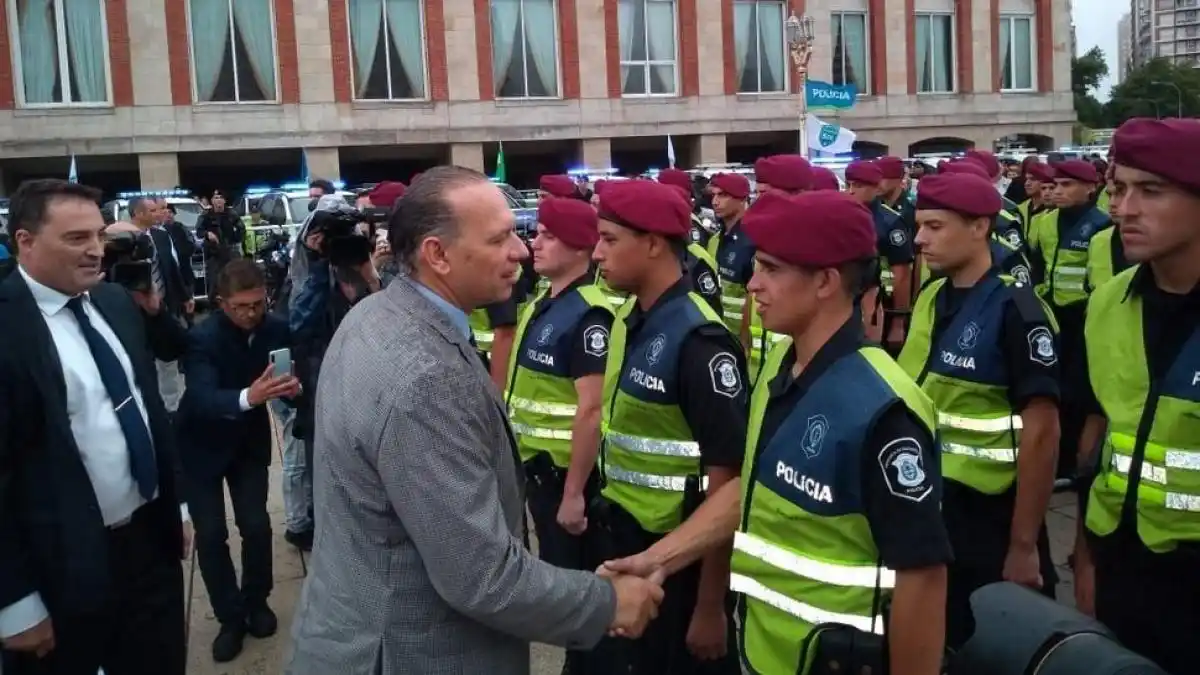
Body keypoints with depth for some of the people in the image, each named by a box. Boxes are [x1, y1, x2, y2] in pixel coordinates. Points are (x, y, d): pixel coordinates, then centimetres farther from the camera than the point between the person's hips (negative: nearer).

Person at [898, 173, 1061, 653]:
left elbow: (1041, 431, -17)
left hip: (989, 520, -6)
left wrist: (1024, 545, -16)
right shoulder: (929, 299, 4)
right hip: (924, 509, 7)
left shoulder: (1016, 309, -16)